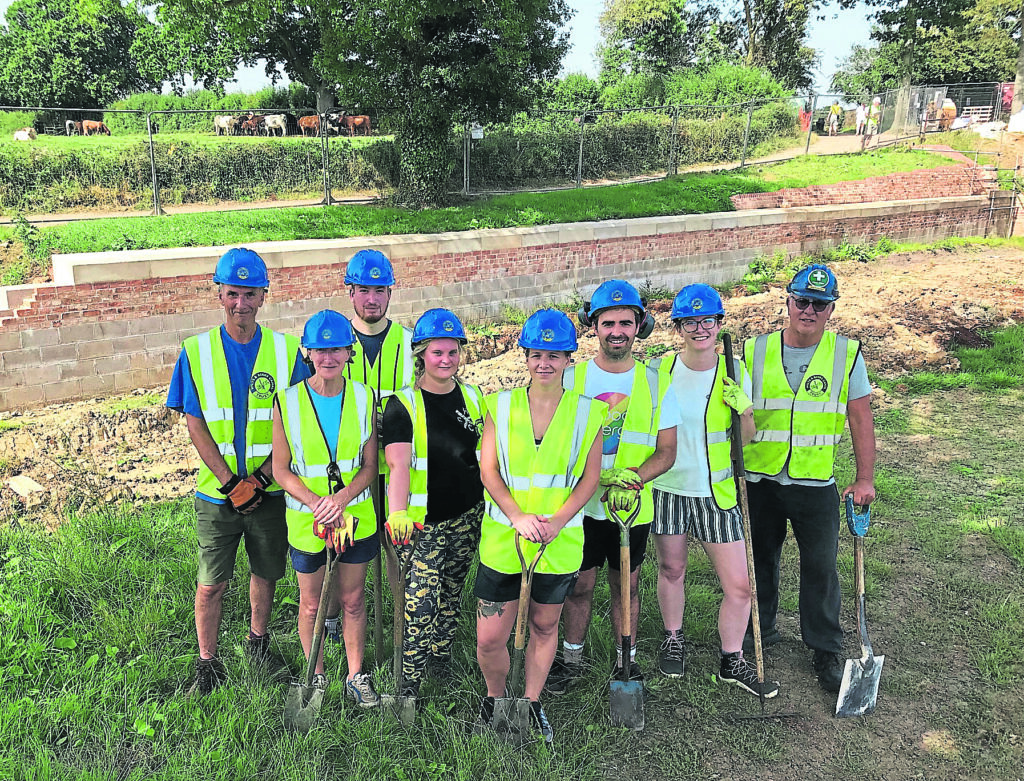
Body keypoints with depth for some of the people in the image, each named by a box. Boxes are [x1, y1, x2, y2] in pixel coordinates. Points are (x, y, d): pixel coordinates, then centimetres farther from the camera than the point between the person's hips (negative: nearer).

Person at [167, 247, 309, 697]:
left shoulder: (286, 351, -3)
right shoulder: (197, 352, -3)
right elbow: (195, 426, -5)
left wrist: (259, 479, -14)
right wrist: (231, 483, -13)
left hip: (270, 489, 1)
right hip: (217, 492, -1)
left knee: (265, 573, 16)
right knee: (211, 583, 4)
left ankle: (258, 640, 39)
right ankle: (208, 664, 22)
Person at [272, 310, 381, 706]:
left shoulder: (363, 398, -5)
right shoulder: (288, 401, -10)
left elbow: (369, 466, -3)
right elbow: (281, 470, -6)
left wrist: (341, 498, -20)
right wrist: (315, 503, -20)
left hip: (356, 517, 1)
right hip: (306, 520, -1)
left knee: (353, 599, 14)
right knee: (311, 603, 14)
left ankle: (356, 676, 32)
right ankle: (316, 676, 35)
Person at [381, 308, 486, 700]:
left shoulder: (473, 397, 7)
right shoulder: (403, 405, -9)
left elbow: (488, 454, 15)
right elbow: (399, 464, -21)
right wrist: (397, 513, -37)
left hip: (468, 517, 5)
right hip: (424, 522, -4)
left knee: (451, 595, 15)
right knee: (421, 605, -7)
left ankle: (442, 660, 34)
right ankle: (409, 684, 6)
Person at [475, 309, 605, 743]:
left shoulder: (586, 412, -1)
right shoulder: (501, 405, 0)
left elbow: (590, 477, -1)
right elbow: (488, 469, -3)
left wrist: (557, 521, -14)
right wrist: (518, 516, -16)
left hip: (560, 540, 0)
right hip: (502, 537, 0)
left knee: (544, 626, 16)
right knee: (489, 639, 3)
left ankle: (532, 703, 38)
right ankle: (495, 699, 32)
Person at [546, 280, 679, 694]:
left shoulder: (654, 384, -1)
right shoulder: (570, 379, -4)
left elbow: (666, 451, -1)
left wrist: (632, 479, -20)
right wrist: (603, 484, -17)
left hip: (635, 508, 1)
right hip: (580, 506, -1)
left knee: (626, 585, 14)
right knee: (579, 585, 10)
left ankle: (625, 659, 32)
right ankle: (571, 657, 31)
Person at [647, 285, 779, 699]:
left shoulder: (734, 373, -3)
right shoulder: (659, 370, -5)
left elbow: (744, 439, 2)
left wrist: (743, 408, -17)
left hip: (716, 492, 0)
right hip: (667, 488, 0)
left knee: (740, 584, 0)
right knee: (671, 569, 15)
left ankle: (731, 660, 22)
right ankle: (673, 639, 41)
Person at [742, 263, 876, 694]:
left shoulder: (847, 354, -2)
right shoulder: (755, 351, -1)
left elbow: (860, 419, 1)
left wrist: (864, 478, -1)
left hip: (816, 482, -1)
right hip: (759, 479, 1)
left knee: (821, 566, 5)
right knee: (760, 558, 15)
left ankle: (826, 649, 21)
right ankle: (760, 631, 35)